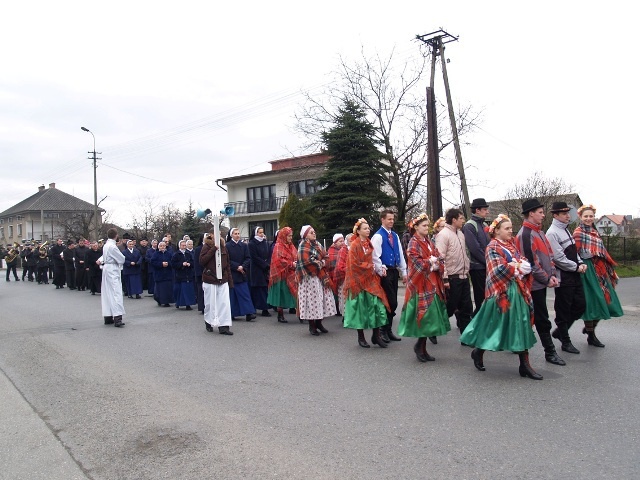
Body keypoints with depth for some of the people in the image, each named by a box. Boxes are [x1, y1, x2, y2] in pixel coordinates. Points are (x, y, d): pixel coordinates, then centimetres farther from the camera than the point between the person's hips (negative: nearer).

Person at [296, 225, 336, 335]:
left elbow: (325, 256, 11)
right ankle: (312, 326, 5)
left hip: (321, 276, 7)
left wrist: (322, 262, -10)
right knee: (313, 299, -5)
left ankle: (319, 323, 19)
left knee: (322, 298, 8)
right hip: (310, 277, -7)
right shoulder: (303, 245, -8)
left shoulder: (317, 244, 15)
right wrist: (319, 264, -9)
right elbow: (306, 261, -19)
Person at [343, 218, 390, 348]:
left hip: (371, 279, 6)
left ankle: (376, 335, 9)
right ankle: (361, 337, 14)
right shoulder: (354, 245, -9)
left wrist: (373, 268, -2)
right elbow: (355, 264, -15)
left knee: (377, 306, -1)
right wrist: (370, 266, -9)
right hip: (359, 280, -6)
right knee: (361, 308, 1)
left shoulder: (369, 243, 11)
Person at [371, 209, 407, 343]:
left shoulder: (395, 235, 14)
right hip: (385, 272, -7)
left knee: (393, 303, 9)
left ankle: (388, 330, 20)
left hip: (394, 271, 7)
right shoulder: (378, 236, -8)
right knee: (391, 302, -7)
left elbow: (400, 254, 16)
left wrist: (403, 272, 14)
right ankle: (383, 330, 7)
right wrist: (381, 270, -20)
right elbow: (375, 257, -13)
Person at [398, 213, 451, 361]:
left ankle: (422, 347, 15)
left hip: (432, 284, 7)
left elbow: (440, 260, 9)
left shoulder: (429, 243, 15)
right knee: (425, 315, -9)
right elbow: (418, 264, -16)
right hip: (420, 284, -7)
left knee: (431, 316, 6)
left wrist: (435, 264, -11)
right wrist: (431, 262, -6)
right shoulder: (413, 243, -6)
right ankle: (419, 346, 7)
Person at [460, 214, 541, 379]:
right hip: (502, 292, -7)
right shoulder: (492, 248, -8)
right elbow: (500, 269, -17)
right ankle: (478, 352, 24)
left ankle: (525, 365, 11)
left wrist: (515, 265, -12)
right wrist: (518, 268, -6)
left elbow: (526, 263, 8)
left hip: (518, 291, 7)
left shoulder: (512, 245, 14)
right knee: (496, 325, 2)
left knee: (521, 326, 6)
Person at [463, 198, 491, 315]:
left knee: (487, 296, 11)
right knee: (481, 298, -1)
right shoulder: (470, 226, -12)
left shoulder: (483, 225, 14)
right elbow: (474, 248, -19)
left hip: (486, 266, 8)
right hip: (477, 267, -8)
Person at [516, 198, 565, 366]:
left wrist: (552, 274, 5)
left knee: (530, 316, 15)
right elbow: (531, 261, -19)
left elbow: (549, 254, 17)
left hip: (542, 282, 9)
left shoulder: (539, 232, 14)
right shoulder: (526, 234, -16)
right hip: (534, 283, -9)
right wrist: (546, 279, -13)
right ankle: (550, 352, 7)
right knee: (542, 319, -1)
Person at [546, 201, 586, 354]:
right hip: (563, 277, -9)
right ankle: (566, 342, 16)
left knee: (580, 305, 12)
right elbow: (559, 258, -19)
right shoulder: (552, 233, -14)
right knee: (563, 310, 3)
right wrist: (576, 267, -11)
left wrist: (581, 263, 3)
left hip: (574, 275, 9)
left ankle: (560, 331, 29)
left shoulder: (566, 230, 14)